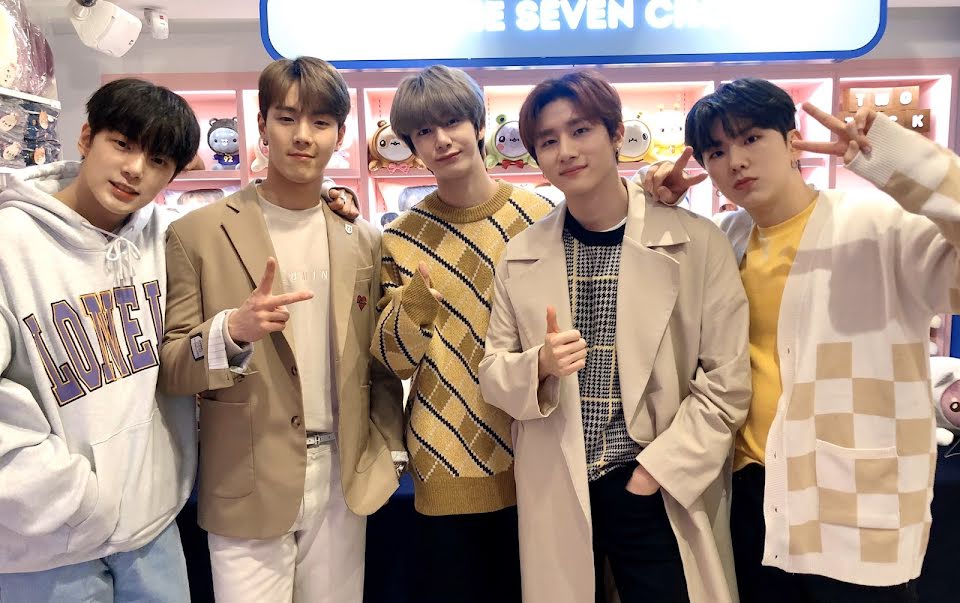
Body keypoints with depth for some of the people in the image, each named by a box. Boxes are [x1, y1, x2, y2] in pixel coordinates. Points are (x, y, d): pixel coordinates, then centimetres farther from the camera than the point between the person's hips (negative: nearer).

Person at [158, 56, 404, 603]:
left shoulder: (364, 240, 4)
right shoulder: (198, 234, -5)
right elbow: (168, 368, -4)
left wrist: (389, 453, 6)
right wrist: (231, 331, -23)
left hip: (344, 482, 3)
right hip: (248, 490, -2)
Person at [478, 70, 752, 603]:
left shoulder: (696, 242, -6)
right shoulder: (520, 256, 1)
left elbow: (726, 383, -4)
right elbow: (492, 374, 4)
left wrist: (655, 471, -10)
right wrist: (540, 364, -16)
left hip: (660, 495, -1)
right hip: (555, 495, 2)